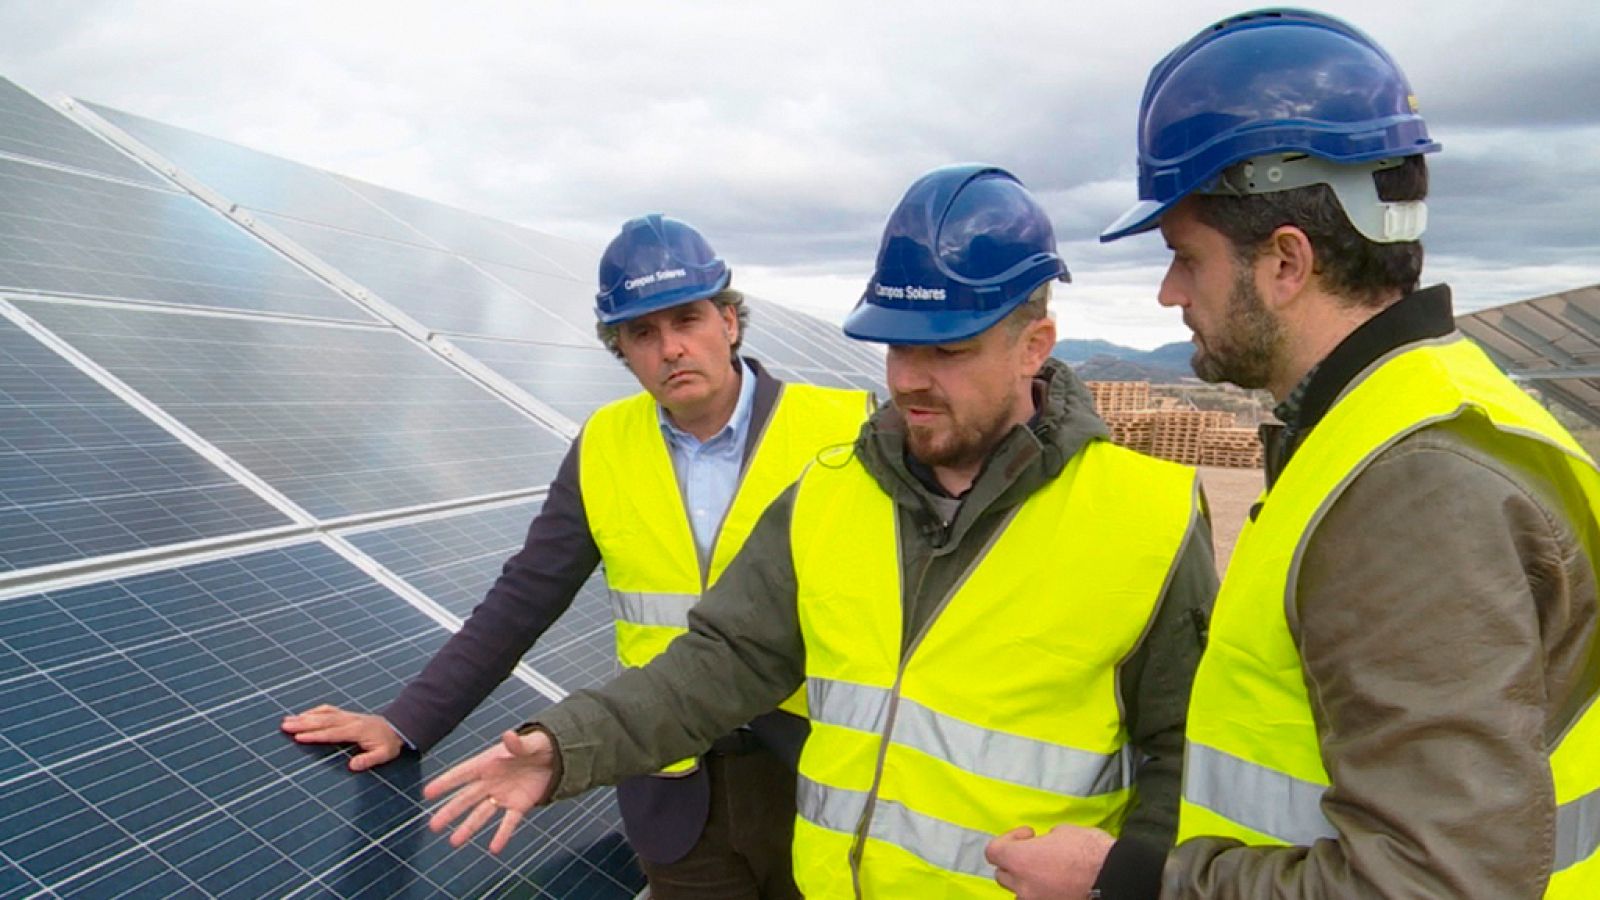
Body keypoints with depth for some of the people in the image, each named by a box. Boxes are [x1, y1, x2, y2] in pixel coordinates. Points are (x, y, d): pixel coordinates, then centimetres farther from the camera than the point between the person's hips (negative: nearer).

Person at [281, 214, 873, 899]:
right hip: (677, 794, 2)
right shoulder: (604, 449, -1)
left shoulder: (843, 431, -11)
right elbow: (522, 600, 2)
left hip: (825, 778, -1)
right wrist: (406, 722, -2)